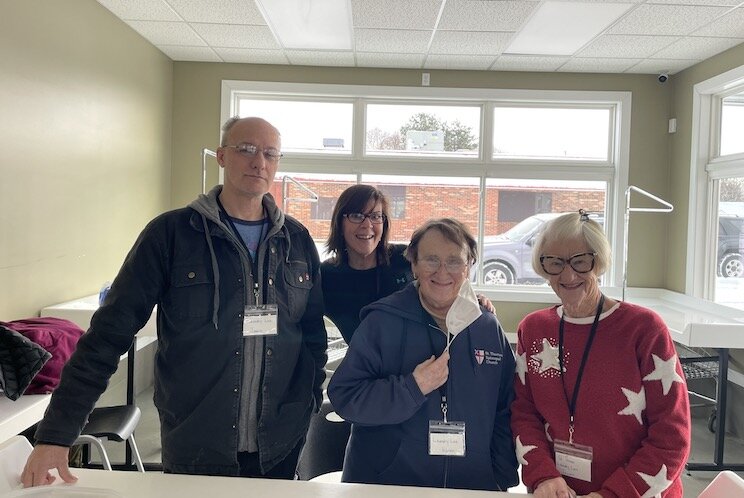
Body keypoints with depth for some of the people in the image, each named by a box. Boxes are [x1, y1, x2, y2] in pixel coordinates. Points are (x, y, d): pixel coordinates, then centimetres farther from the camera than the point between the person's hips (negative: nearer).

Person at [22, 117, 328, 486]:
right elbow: (110, 332, -10)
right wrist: (55, 434, -13)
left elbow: (313, 331, 8)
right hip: (193, 453, -2)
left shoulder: (298, 241, 1)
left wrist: (307, 405, 2)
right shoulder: (171, 233, -8)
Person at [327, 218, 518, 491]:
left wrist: (503, 479, 0)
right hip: (383, 481, -2)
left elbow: (505, 414, 6)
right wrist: (413, 387, -23)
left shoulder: (489, 329, 1)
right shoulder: (382, 322, -11)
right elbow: (343, 396, -16)